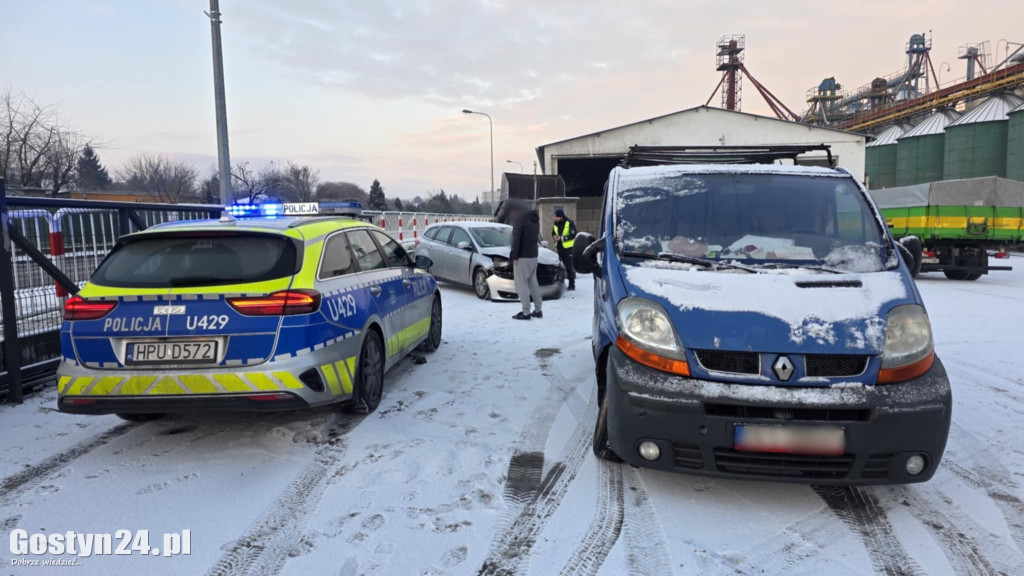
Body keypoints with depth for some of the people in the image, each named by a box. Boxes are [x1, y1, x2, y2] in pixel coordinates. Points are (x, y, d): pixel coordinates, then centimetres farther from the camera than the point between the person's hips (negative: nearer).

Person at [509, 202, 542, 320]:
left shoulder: (520, 220, -9)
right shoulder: (535, 220, 16)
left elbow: (516, 239, -16)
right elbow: (536, 237, 14)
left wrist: (514, 256, -13)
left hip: (522, 257, -8)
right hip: (533, 255, 8)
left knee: (521, 284, -5)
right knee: (533, 283, 14)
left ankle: (526, 312, -7)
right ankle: (538, 310, 17)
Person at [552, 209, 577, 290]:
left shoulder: (570, 223, -12)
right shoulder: (556, 223, 8)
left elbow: (573, 235, -16)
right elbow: (553, 233, 19)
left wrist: (561, 238, -20)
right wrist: (555, 236, -5)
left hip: (568, 248, -6)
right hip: (559, 248, 6)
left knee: (569, 267, -5)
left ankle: (572, 285, 1)